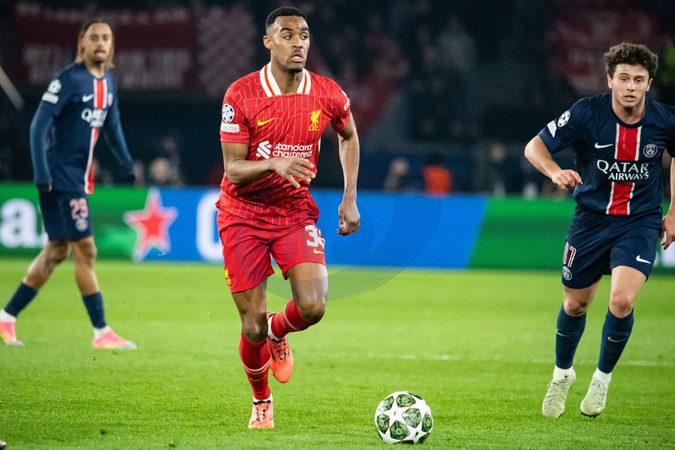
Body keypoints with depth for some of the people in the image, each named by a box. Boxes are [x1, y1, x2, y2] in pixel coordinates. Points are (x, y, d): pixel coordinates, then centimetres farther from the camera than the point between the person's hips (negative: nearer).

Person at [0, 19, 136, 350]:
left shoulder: (108, 82, 10)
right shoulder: (68, 79, -14)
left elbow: (111, 125, 24)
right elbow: (39, 124, -17)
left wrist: (127, 162, 15)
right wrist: (41, 173, -23)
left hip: (80, 179, 9)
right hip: (60, 177, -9)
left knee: (56, 252, 11)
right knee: (85, 250, -8)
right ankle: (101, 333, -4)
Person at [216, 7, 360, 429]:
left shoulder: (328, 95, -6)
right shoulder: (241, 94, -14)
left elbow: (349, 136, 17)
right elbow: (233, 170, -14)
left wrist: (350, 197, 9)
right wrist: (274, 164, -34)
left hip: (296, 212, 2)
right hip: (243, 215, -2)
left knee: (313, 307, -19)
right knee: (253, 326, -2)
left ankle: (278, 333, 19)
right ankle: (261, 402, 27)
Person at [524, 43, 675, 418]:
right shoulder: (587, 114, -16)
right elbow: (534, 146, -11)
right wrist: (555, 172, -32)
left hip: (640, 222, -1)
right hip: (591, 218, 1)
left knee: (622, 300, -21)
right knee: (576, 303, 13)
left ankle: (603, 377, 5)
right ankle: (563, 373, 42)